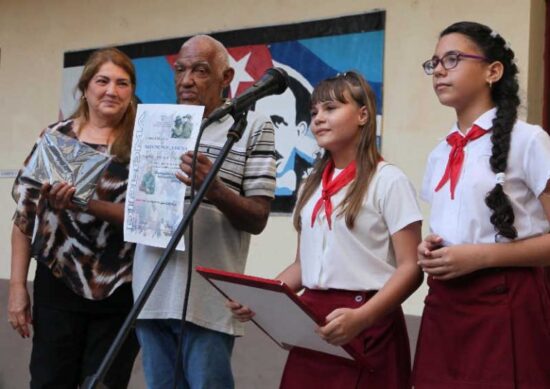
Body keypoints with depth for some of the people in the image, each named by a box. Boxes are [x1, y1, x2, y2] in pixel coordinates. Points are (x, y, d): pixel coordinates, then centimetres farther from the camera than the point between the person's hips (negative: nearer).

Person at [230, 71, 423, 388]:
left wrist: (362, 317, -26)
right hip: (313, 323, 6)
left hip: (366, 327, -6)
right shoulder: (313, 185, 14)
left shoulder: (388, 181, -7)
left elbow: (410, 268, -13)